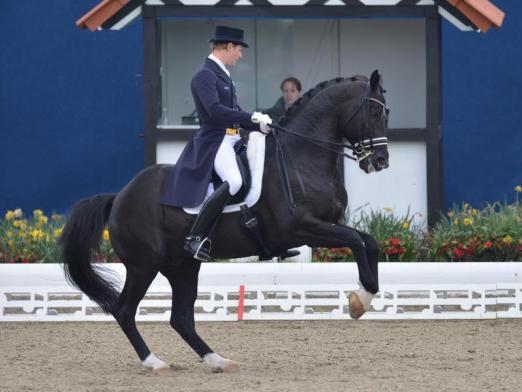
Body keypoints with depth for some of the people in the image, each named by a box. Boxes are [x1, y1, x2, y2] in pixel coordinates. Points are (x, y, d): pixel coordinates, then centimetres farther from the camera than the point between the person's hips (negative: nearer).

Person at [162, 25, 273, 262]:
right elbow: (215, 110, -24)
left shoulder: (222, 74, 18)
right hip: (214, 141, -11)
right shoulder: (205, 75, -12)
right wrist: (252, 118, -23)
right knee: (234, 181, -31)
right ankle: (195, 238, -28)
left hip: (232, 139, 11)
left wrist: (260, 125, 10)